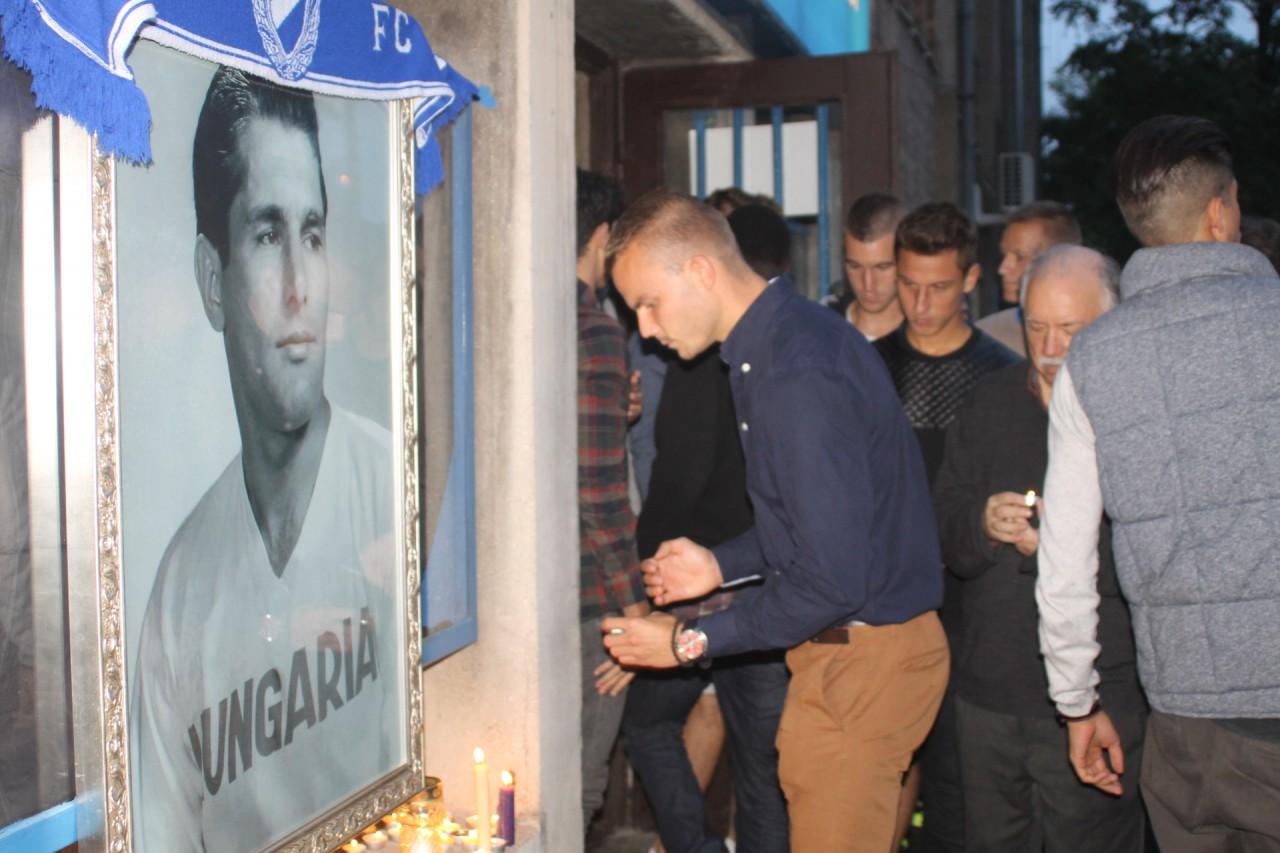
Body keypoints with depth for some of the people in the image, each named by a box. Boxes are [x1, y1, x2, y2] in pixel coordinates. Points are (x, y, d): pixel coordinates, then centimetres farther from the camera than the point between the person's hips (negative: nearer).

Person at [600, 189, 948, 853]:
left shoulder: (797, 375, -25)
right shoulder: (787, 336, 7)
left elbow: (834, 578, -26)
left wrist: (692, 642, -17)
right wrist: (721, 564, 10)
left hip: (862, 659, -10)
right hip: (863, 643, 10)